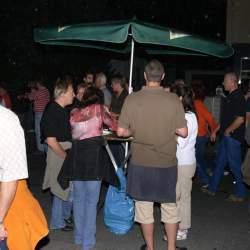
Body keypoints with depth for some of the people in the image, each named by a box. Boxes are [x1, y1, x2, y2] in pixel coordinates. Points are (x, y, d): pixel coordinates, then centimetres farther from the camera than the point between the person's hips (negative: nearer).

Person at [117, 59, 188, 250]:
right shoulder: (173, 100, -10)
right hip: (167, 162, 0)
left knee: (144, 206, 14)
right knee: (169, 206, 16)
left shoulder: (132, 99, -9)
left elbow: (121, 132, -8)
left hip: (140, 162, 0)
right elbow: (183, 132, -8)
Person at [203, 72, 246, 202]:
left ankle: (240, 194, 12)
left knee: (235, 165, 0)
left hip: (233, 137, -10)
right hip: (226, 136, 10)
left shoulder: (238, 97, -16)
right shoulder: (230, 97, 13)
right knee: (219, 162, 15)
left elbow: (240, 119, -23)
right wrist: (216, 131, 20)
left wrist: (228, 130, -13)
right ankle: (212, 188, 26)